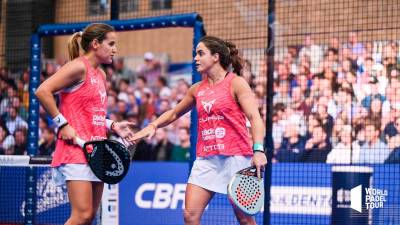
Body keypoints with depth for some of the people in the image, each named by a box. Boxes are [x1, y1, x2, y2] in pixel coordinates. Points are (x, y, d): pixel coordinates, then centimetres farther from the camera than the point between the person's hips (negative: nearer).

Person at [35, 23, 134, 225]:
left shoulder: (101, 75, 18)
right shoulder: (79, 66, -8)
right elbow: (42, 91, -16)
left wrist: (112, 126, 10)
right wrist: (62, 124, -16)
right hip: (75, 149, -9)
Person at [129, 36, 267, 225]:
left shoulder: (236, 83, -3)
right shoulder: (197, 89, 13)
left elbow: (255, 117, -12)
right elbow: (174, 113, 28)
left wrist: (258, 150, -25)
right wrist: (152, 126, 12)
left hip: (235, 157, -5)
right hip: (206, 158, 5)